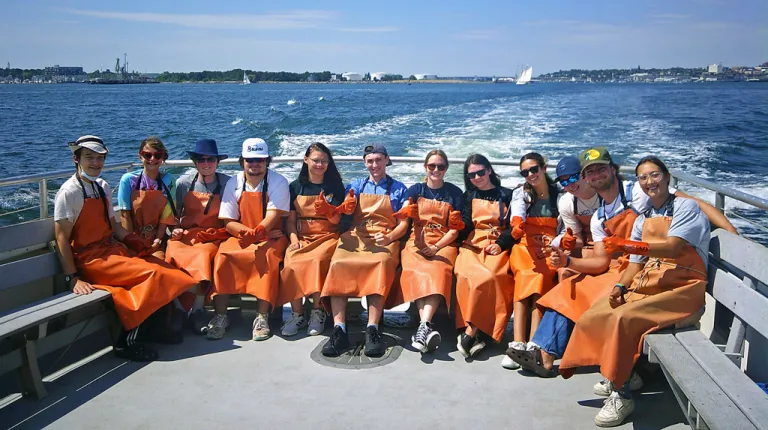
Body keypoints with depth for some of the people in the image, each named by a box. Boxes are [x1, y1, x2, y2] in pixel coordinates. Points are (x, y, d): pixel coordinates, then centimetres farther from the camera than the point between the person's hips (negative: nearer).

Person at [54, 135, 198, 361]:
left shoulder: (103, 187, 12)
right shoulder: (69, 192, -10)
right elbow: (62, 238, -12)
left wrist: (138, 245, -1)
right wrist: (73, 279, -18)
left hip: (113, 248, 7)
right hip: (89, 257, -7)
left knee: (168, 271, -12)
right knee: (153, 274, -25)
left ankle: (142, 328, -1)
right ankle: (125, 342, -16)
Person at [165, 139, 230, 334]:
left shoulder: (227, 183, 1)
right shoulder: (183, 183, 6)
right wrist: (175, 230, -5)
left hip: (214, 238, -1)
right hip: (186, 236, 2)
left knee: (204, 253, -35)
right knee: (173, 251, -31)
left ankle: (197, 310, -27)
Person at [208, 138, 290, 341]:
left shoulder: (278, 182, -4)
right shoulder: (233, 184, 3)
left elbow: (273, 216, -17)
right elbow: (229, 223, -1)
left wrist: (256, 233, -35)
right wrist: (250, 233, -16)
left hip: (271, 238, -2)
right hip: (240, 238, 3)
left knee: (268, 257, -34)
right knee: (222, 256, -25)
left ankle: (262, 317, -28)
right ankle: (220, 316, -18)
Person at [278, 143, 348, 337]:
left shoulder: (335, 186, 9)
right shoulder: (296, 186, 13)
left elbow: (336, 221, 1)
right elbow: (290, 219, 10)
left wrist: (328, 210, -21)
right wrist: (294, 239, -9)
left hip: (327, 236, -2)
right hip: (301, 236, 2)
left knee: (317, 260, -34)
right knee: (292, 263, -30)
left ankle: (318, 312, -18)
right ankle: (297, 314, -17)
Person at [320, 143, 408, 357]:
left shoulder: (399, 189, 19)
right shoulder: (356, 186, 23)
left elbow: (403, 223, 10)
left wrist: (390, 237, -10)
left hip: (385, 240, -1)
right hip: (354, 238, 2)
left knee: (381, 264, -38)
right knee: (338, 264, -32)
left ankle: (372, 329, -43)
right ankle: (339, 330, -37)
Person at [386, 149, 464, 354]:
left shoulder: (454, 193, 11)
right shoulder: (415, 189, 14)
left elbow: (454, 230, 5)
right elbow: (404, 215, -3)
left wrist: (436, 247, -10)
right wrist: (405, 213, -28)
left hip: (444, 244, -1)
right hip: (417, 242, 1)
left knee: (438, 272, -34)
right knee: (416, 272, -33)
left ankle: (423, 327, -50)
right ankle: (427, 326, -46)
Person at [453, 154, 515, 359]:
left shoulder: (507, 195, 15)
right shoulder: (468, 196, 21)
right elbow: (466, 227, 9)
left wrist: (500, 244, -11)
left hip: (498, 246, -1)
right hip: (472, 245, 1)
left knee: (490, 277, -35)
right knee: (467, 276, -34)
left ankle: (470, 331, -32)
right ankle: (476, 333, -32)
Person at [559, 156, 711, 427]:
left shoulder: (686, 207, -3)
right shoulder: (642, 220, 18)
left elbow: (673, 247, -21)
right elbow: (636, 262, 12)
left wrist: (626, 245, -34)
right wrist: (620, 286, -9)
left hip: (682, 286, -7)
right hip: (647, 282, 7)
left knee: (624, 318, -29)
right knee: (594, 316, -12)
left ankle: (622, 396, -16)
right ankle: (624, 373, 4)